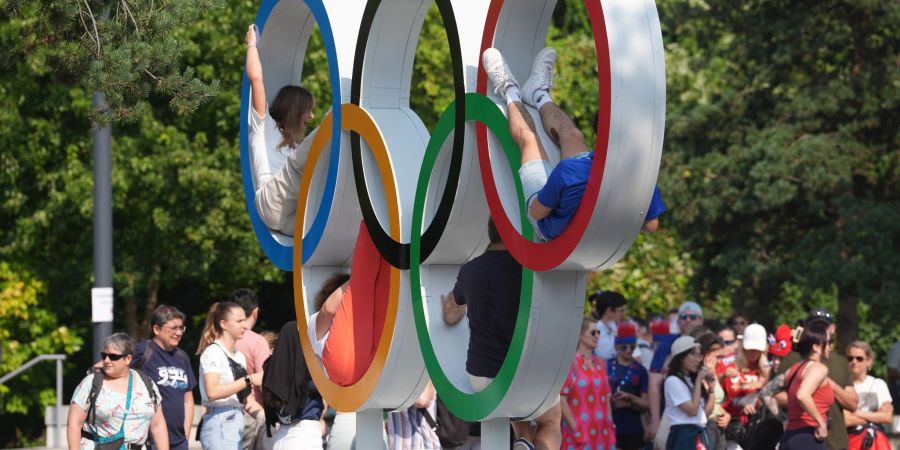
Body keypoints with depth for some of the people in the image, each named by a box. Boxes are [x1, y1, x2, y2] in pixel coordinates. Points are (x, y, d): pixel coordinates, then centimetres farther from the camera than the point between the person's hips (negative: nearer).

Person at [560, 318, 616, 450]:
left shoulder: (600, 364, 15)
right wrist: (575, 429, -13)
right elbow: (561, 399, -10)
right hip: (580, 433, -6)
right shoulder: (571, 363, -7)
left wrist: (610, 426, 10)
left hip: (602, 433, 6)